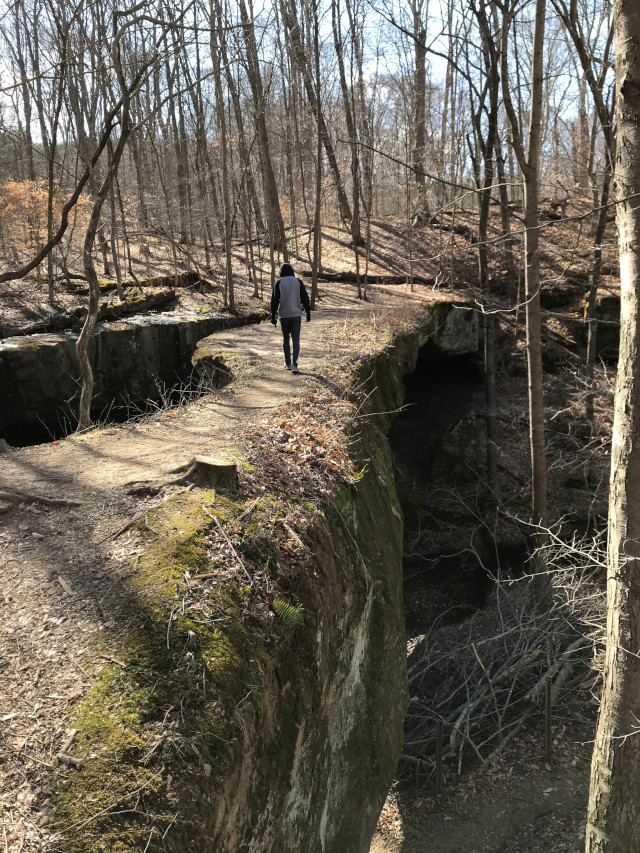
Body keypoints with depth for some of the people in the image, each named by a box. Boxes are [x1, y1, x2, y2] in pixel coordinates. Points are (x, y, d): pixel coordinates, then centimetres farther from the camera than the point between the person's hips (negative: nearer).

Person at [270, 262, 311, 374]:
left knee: (286, 339, 14)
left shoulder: (279, 282, -2)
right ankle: (294, 364, -15)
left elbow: (274, 300, -5)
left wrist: (273, 316, -1)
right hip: (296, 315, 0)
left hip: (284, 315, 0)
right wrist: (308, 313, 8)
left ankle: (288, 363, 21)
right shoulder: (298, 282, 2)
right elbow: (305, 298, 1)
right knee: (296, 340, -1)